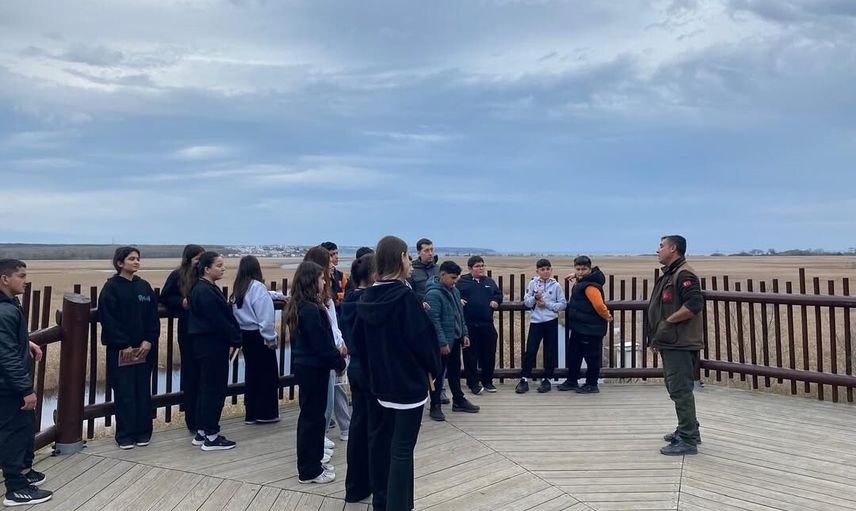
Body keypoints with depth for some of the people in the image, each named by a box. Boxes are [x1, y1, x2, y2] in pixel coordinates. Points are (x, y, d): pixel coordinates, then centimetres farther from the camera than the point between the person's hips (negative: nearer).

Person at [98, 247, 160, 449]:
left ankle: (143, 432, 18)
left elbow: (153, 316, 6)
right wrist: (124, 345, -13)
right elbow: (107, 319, -10)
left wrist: (149, 341, -6)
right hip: (120, 349, -4)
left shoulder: (144, 286, 8)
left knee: (143, 391, 7)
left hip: (144, 348, 4)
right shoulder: (111, 287, -5)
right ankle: (125, 435, 12)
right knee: (124, 392, 1)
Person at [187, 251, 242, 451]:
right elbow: (219, 321, -20)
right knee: (215, 388, -2)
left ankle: (201, 433, 25)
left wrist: (232, 340, 6)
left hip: (208, 344, 10)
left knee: (206, 387, 15)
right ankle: (211, 437, 6)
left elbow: (223, 316, 12)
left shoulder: (207, 288, 14)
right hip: (212, 346, -10)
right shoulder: (206, 291, -18)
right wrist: (235, 340, -11)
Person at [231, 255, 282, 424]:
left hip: (245, 335, 8)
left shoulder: (238, 288, 8)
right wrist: (271, 338, -15)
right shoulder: (257, 287, -17)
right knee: (267, 374, 4)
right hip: (259, 336, -8)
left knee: (251, 373, 14)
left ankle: (251, 413, 20)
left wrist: (278, 295, 37)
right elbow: (265, 317, -21)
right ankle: (265, 413, 9)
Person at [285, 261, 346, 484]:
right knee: (313, 416, 1)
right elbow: (322, 344, -22)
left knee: (310, 414, 19)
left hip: (303, 365, 10)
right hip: (314, 368, -10)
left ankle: (311, 459, 32)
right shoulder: (311, 310, -22)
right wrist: (339, 361, -9)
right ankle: (310, 470, 11)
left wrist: (335, 353, 7)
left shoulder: (298, 306, 8)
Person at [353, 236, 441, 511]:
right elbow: (422, 338, -18)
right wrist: (432, 369, -2)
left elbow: (358, 338, 8)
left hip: (379, 380, 7)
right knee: (402, 449, 0)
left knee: (380, 442, 17)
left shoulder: (367, 297, 2)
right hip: (408, 381, -7)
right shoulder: (405, 297, -19)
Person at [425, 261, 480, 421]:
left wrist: (464, 334, 13)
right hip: (442, 342, -8)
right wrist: (442, 342, -22)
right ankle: (435, 406, 12)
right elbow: (433, 320, -22)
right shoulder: (433, 293, -19)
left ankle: (458, 401, 31)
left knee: (455, 371, 18)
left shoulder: (454, 290, 8)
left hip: (455, 339, 8)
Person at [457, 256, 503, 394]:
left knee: (489, 354, 8)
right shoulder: (462, 281, 2)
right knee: (470, 354, 1)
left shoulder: (489, 281, 15)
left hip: (487, 324, 4)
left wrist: (496, 301, 4)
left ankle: (487, 381, 24)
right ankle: (473, 383, 11)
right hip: (469, 325, -4)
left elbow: (499, 294, 23)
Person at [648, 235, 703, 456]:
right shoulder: (668, 275, 18)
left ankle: (687, 440, -1)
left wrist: (668, 322, -19)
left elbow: (694, 304, -26)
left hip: (681, 344, -11)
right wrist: (656, 337, 19)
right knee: (676, 388, 18)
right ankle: (688, 430, 30)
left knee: (680, 390, -7)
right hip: (670, 343, 11)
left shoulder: (684, 274, -14)